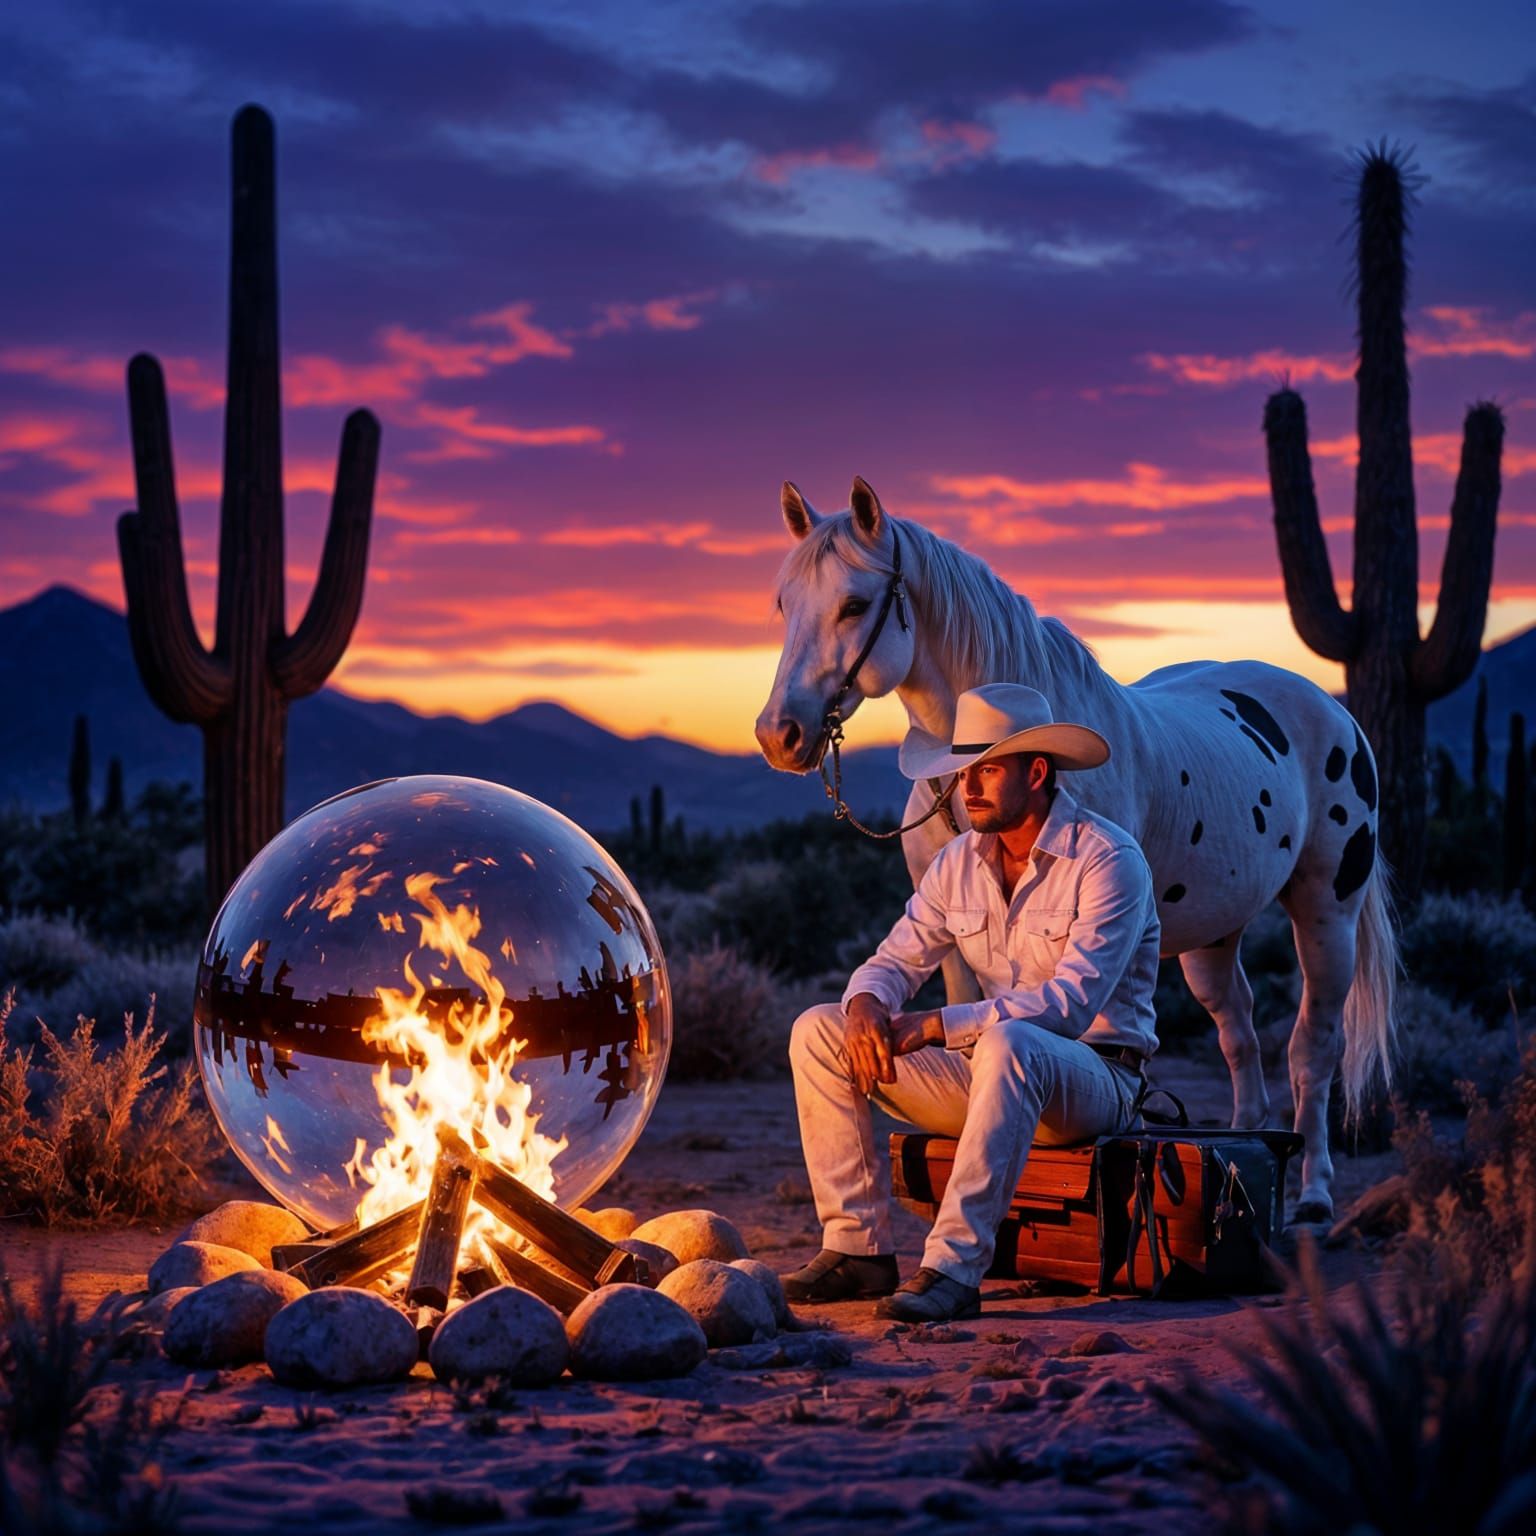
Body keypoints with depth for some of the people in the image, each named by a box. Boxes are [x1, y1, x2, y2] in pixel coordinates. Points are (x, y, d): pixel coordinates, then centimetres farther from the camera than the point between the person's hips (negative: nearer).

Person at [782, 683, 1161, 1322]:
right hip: (995, 1070, 7)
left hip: (1095, 1079, -7)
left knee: (1006, 1043, -42)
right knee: (819, 1030, -6)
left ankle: (953, 1269, -43)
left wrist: (937, 1025, -29)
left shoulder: (1108, 861, -15)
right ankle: (857, 1248, -10)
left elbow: (1071, 1002, -25)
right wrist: (866, 1003, -21)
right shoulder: (960, 861, 6)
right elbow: (897, 959, 5)